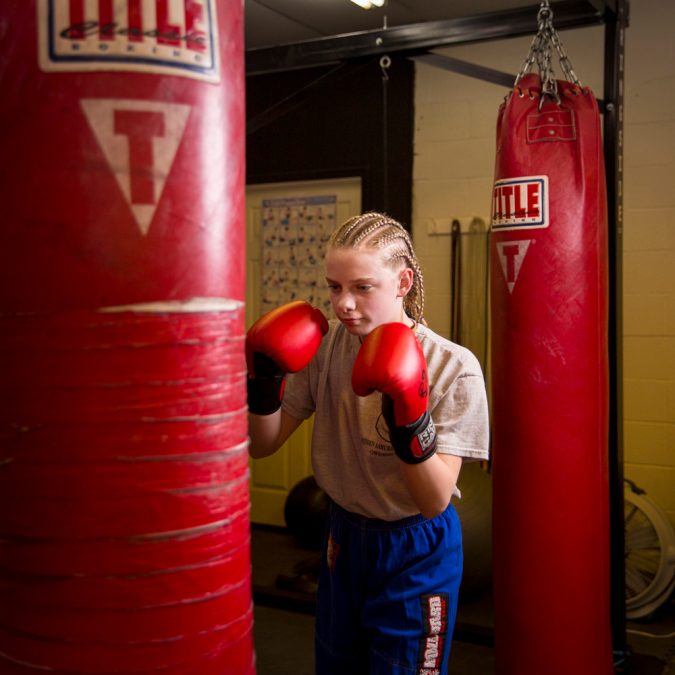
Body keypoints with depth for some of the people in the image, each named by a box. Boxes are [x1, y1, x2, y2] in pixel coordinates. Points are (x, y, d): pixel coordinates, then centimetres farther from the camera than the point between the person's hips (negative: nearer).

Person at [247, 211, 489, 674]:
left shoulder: (453, 368, -21)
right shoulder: (324, 343, -9)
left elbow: (435, 502, -22)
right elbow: (263, 445, -4)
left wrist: (410, 421, -38)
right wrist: (264, 381, -22)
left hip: (417, 552, -4)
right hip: (344, 536, 4)